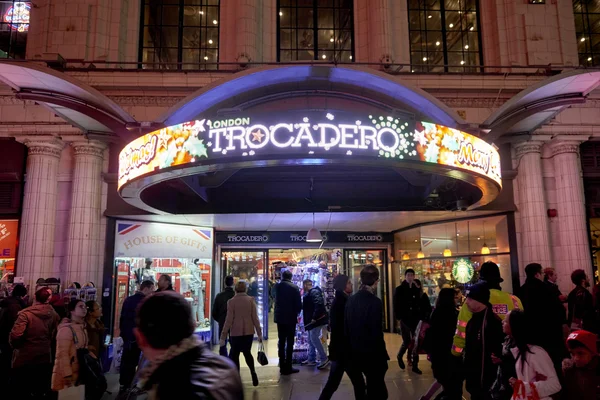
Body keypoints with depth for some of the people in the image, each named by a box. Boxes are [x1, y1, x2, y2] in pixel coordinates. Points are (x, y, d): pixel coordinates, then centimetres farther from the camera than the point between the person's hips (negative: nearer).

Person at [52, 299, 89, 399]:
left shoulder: (82, 328, 9)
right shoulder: (66, 329, -17)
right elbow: (62, 354, -21)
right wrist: (67, 374, -23)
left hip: (79, 372, 8)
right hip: (67, 373, -8)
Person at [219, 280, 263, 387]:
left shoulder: (231, 302, -8)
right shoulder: (251, 300, -4)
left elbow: (229, 320, -9)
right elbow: (255, 318, -3)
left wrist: (223, 336, -2)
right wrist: (259, 333, 4)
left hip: (235, 332, -2)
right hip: (249, 332, 2)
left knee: (235, 355, 12)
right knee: (247, 352, 21)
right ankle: (253, 372, 2)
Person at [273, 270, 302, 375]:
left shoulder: (277, 287, 0)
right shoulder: (294, 287, -11)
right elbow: (299, 304, -9)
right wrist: (296, 312, 7)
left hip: (280, 318, 4)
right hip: (291, 318, -4)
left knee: (281, 342, 10)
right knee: (290, 343, 3)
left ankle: (282, 366, 13)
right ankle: (288, 367, 3)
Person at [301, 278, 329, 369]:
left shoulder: (314, 292, -16)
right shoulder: (309, 293, 16)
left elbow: (319, 304, -27)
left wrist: (314, 317, -26)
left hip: (316, 320, -10)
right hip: (312, 320, 10)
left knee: (314, 338, -11)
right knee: (311, 340, 13)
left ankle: (324, 359, -4)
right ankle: (311, 360, 20)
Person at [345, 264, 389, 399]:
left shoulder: (351, 300, -3)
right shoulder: (375, 302, -21)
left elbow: (347, 327, 2)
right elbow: (377, 333, -20)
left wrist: (352, 349, 12)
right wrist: (383, 355, -9)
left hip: (356, 353, 6)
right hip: (372, 354, -6)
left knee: (373, 386, 24)